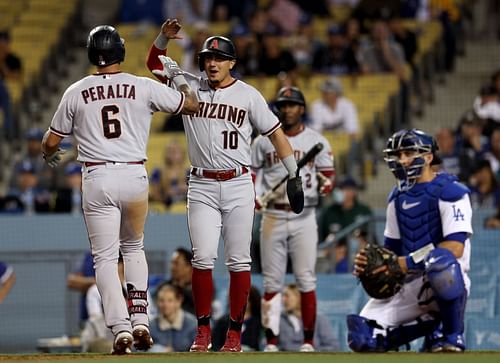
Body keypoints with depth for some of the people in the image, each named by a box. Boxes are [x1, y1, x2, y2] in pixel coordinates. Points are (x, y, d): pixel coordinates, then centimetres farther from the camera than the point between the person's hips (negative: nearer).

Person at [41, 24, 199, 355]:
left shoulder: (76, 92, 2)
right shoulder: (144, 87, 0)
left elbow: (51, 141, 9)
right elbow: (191, 105, 9)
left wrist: (50, 155, 33)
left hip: (97, 179, -1)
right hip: (134, 176, 1)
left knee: (105, 257, 3)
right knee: (134, 248, 22)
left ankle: (120, 328, -13)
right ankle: (140, 320, 8)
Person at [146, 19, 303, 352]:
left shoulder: (248, 95, 3)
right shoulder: (191, 86, 6)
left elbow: (275, 133, 7)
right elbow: (155, 62, 9)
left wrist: (294, 175, 3)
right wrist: (164, 37, -10)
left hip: (238, 186, -1)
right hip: (202, 187, 1)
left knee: (239, 261, 0)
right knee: (203, 258, -7)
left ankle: (235, 332, 6)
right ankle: (203, 331, 0)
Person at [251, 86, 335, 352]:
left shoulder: (317, 142, 6)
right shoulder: (263, 141, 10)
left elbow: (328, 179, 2)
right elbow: (251, 175, 11)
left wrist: (323, 184, -21)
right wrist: (254, 198, -8)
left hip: (304, 217, -1)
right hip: (273, 217, 1)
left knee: (306, 279, -3)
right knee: (272, 280, 1)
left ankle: (308, 341, 1)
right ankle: (271, 342, 3)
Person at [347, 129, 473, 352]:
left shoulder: (450, 191, -7)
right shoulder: (398, 197, 16)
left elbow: (455, 248, -18)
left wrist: (406, 263, -24)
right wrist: (368, 261, -4)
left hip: (449, 282, -6)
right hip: (409, 287, 6)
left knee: (440, 260, -43)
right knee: (362, 338, -13)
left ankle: (452, 334, -21)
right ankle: (431, 323, 8)